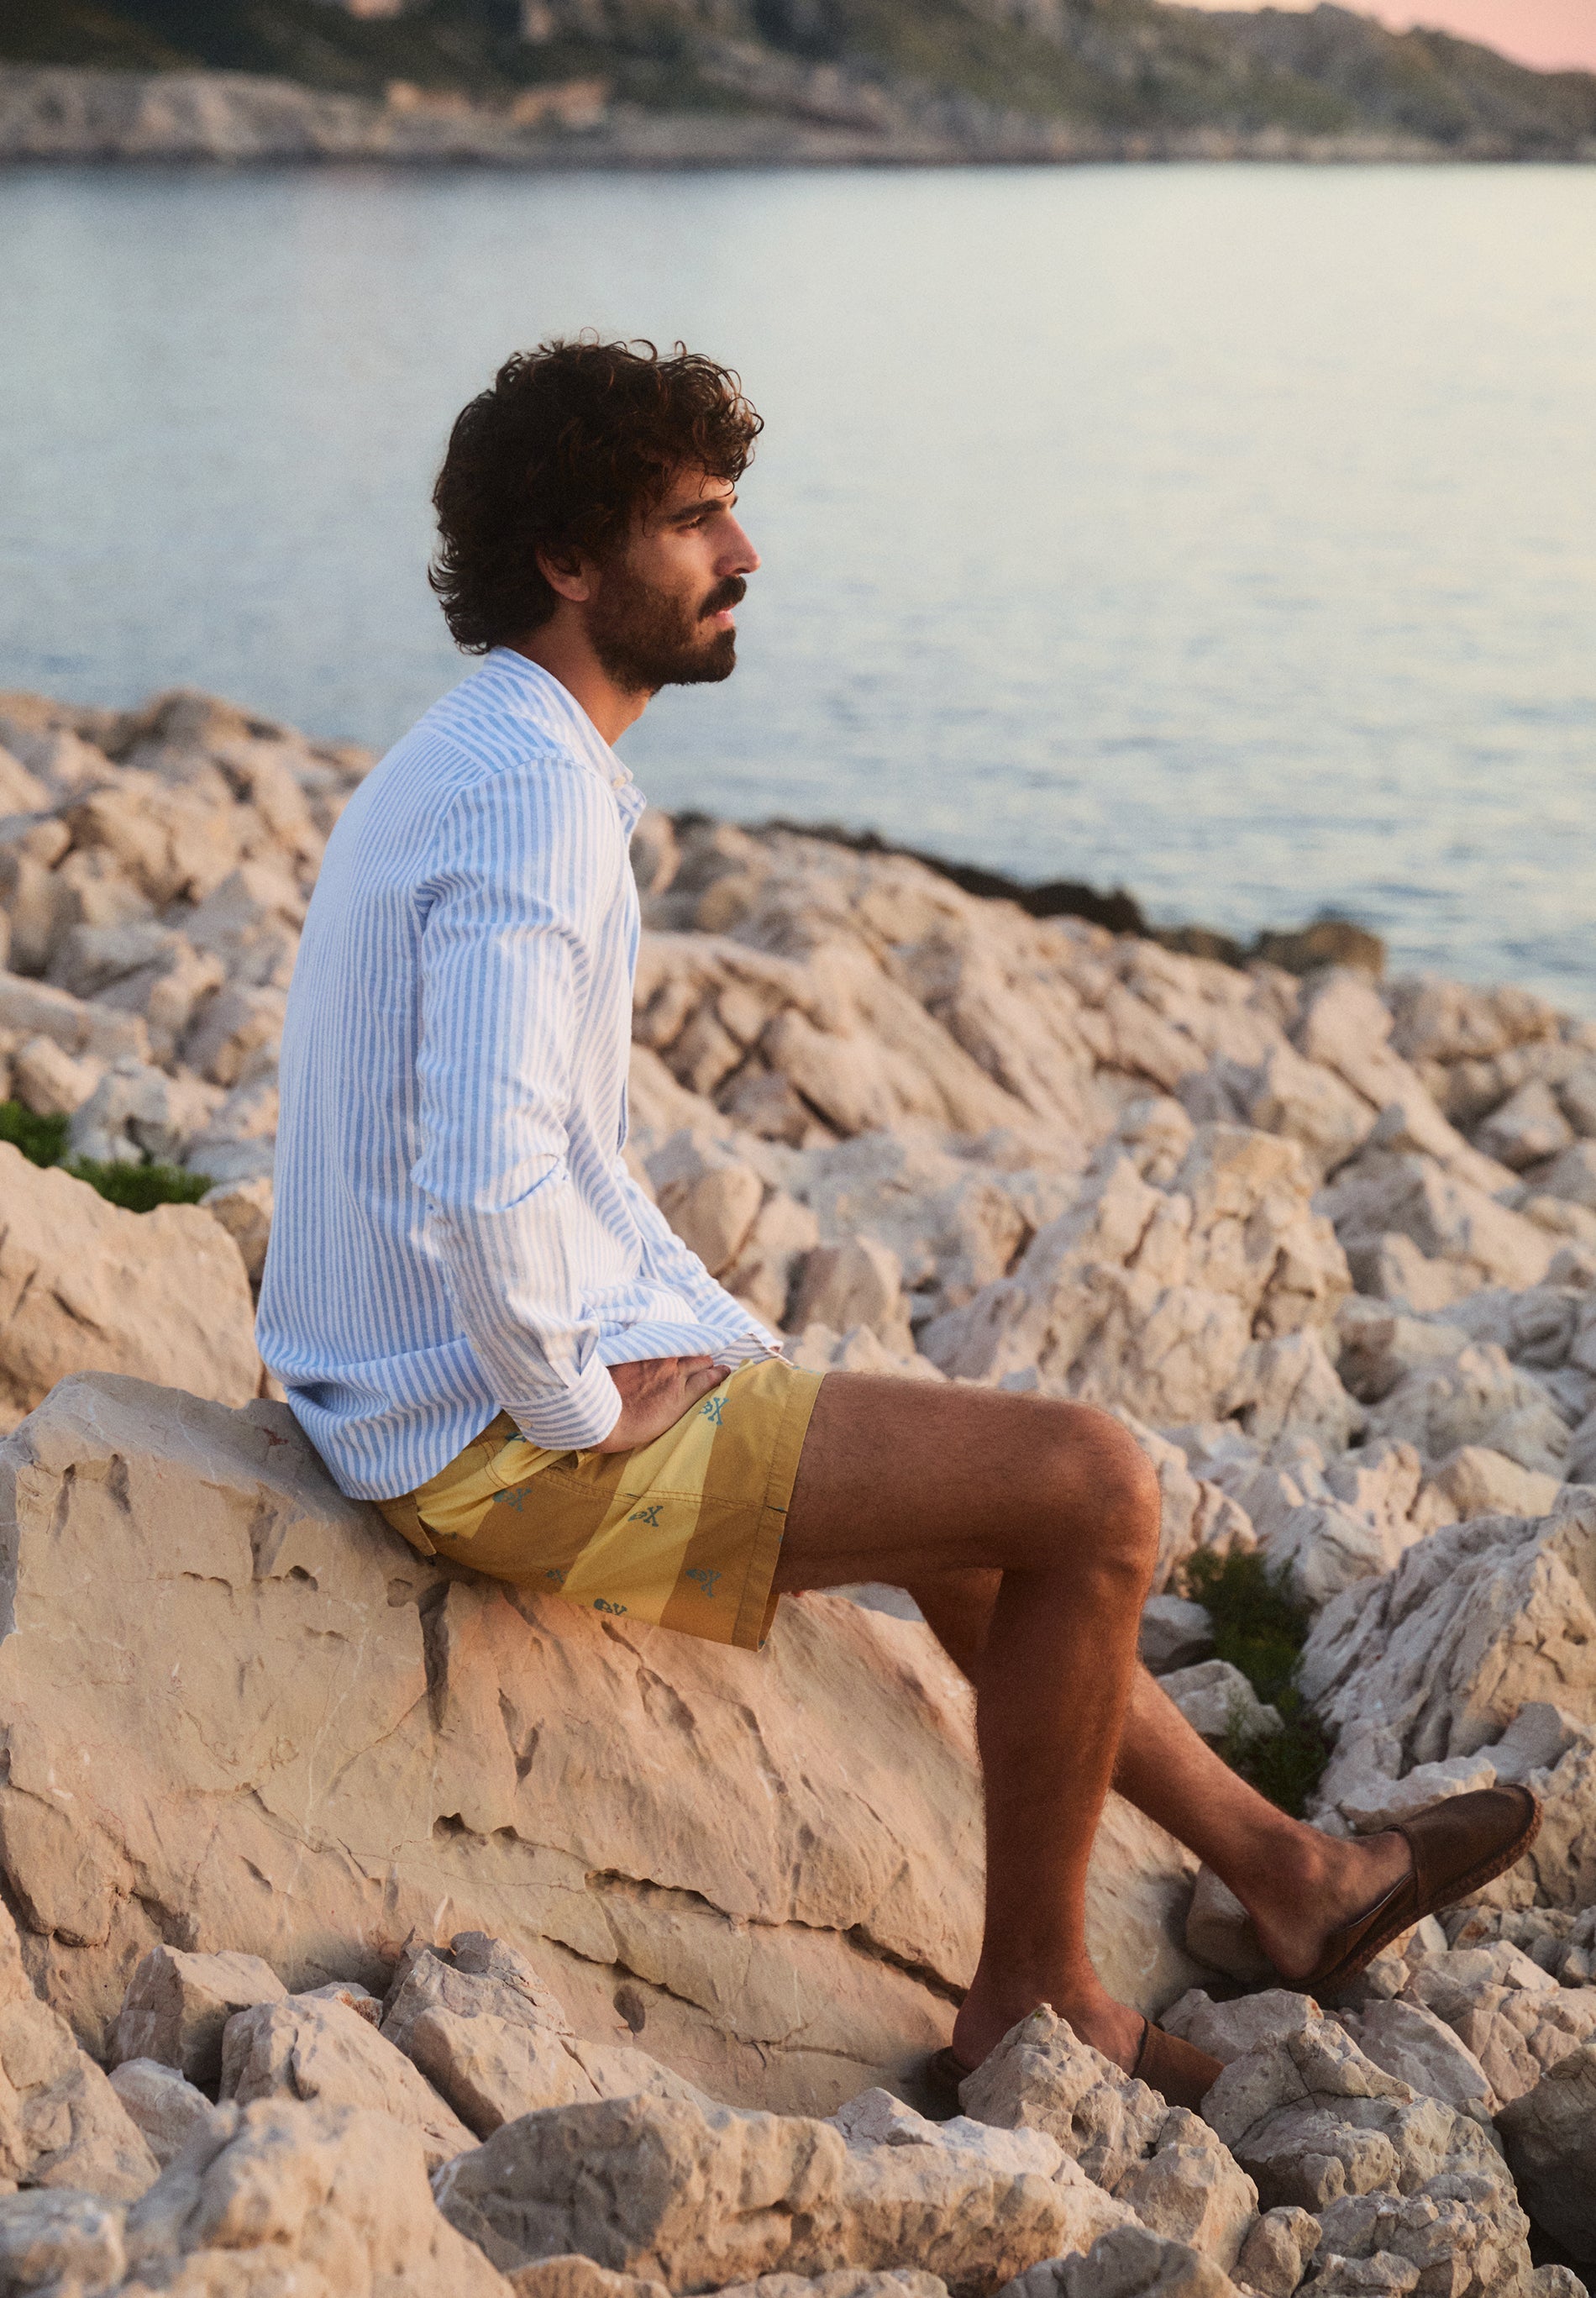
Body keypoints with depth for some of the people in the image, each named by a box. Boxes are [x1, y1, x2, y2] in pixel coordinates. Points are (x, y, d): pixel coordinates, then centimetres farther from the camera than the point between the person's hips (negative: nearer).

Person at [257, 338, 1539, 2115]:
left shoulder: (467, 763, 12)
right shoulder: (536, 796, -22)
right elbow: (481, 1179, -34)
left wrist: (723, 1339, 15)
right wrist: (579, 1402, -18)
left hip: (428, 1395, 11)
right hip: (513, 1430, -11)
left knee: (975, 1509, 23)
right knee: (1089, 1488, -8)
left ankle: (1287, 1873, 33)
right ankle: (1032, 1998, 8)